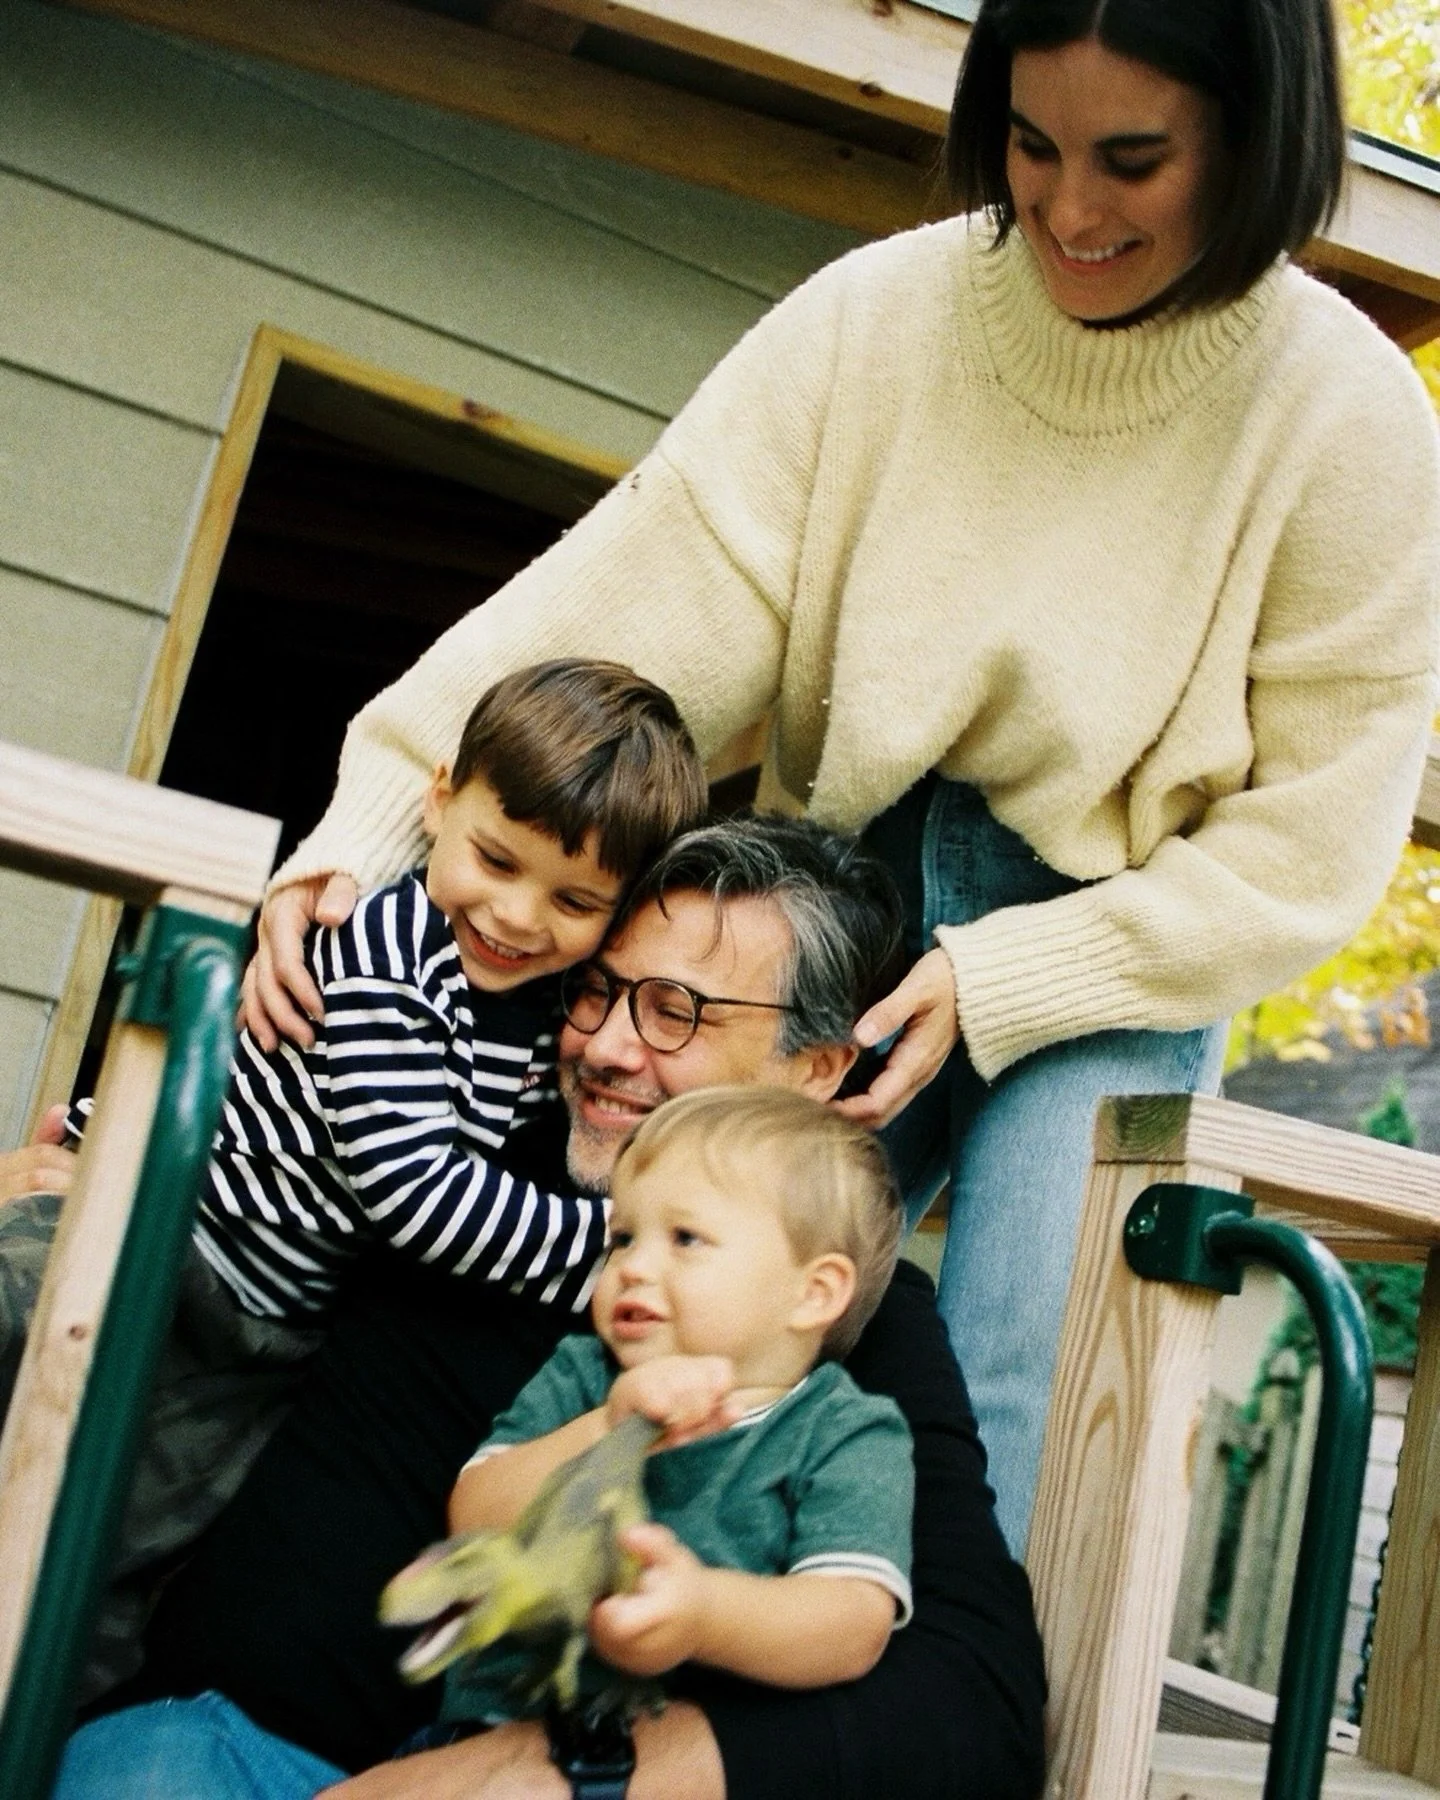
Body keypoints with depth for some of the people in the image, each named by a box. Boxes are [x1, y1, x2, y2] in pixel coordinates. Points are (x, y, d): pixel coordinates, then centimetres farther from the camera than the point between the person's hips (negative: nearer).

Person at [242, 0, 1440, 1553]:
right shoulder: (880, 314, -8)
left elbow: (1306, 844, -10)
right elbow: (649, 588, -14)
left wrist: (998, 983, -17)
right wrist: (373, 819, -24)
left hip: (1119, 960, -1)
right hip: (858, 894, 2)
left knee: (1008, 1407, -16)